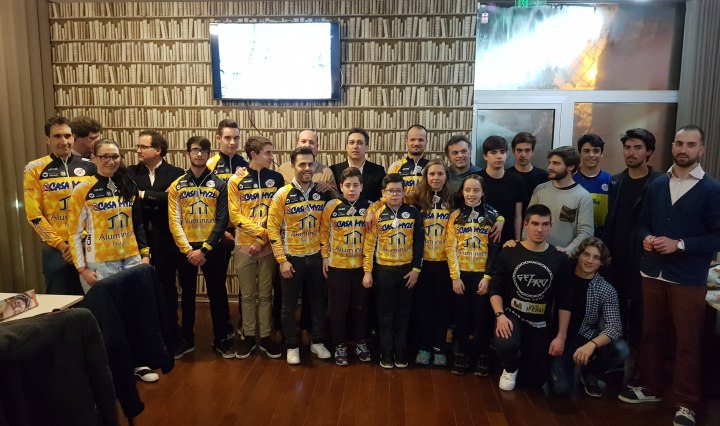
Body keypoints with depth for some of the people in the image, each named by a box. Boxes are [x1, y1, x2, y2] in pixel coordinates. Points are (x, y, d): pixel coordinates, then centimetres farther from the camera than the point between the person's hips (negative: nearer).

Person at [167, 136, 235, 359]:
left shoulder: (219, 185, 0)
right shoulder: (176, 186, 3)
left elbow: (222, 221, -6)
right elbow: (174, 222, -2)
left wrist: (204, 249, -13)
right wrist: (188, 250, -12)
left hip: (213, 248, -1)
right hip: (186, 249, 1)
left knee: (217, 294, 5)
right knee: (188, 295, 12)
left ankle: (221, 339, 19)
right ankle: (186, 339, 26)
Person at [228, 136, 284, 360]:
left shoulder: (276, 178, 1)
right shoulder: (236, 181, -2)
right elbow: (235, 216, -5)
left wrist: (262, 240, -9)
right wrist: (262, 231, -13)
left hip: (269, 246, 1)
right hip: (244, 246, -1)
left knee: (266, 293, 9)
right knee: (248, 294, 9)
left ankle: (265, 337, 21)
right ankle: (248, 336, 23)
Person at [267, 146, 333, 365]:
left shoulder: (323, 193, 0)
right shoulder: (283, 194, -10)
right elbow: (272, 228, -9)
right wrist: (282, 260, -13)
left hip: (316, 256, 3)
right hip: (292, 258, -3)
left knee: (318, 301, 13)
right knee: (290, 305, 8)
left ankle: (317, 342, 30)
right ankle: (292, 346, 24)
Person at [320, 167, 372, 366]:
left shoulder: (369, 207, -2)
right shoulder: (332, 206, -6)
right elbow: (324, 232, 2)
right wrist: (325, 256, -1)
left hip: (362, 265, 1)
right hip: (337, 265, -1)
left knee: (360, 306, 13)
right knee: (338, 308, 8)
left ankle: (361, 343, 29)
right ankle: (340, 346, 23)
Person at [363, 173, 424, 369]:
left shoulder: (413, 213, -2)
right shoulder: (377, 215, -5)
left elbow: (419, 242, 1)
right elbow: (369, 244, -3)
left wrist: (416, 269, -3)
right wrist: (367, 271, -6)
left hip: (406, 269, 1)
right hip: (383, 270, -1)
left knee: (403, 312, 11)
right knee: (385, 313, 8)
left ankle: (401, 351, 23)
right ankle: (386, 352, 20)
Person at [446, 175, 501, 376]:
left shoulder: (493, 216, -1)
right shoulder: (455, 216, 2)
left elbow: (495, 249, -3)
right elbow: (450, 248, -1)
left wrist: (487, 277, -9)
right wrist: (455, 277, -7)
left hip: (482, 274, -1)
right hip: (461, 274, 1)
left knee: (482, 316, 7)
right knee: (462, 316, 9)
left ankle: (483, 356, 23)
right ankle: (462, 354, 23)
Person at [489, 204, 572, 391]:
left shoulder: (560, 259, -3)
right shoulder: (509, 253, -5)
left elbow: (564, 302, -1)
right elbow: (495, 289, -3)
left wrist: (561, 336, -5)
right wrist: (500, 315, -20)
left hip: (542, 325, 2)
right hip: (512, 315, -1)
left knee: (537, 380, 3)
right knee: (505, 345, -35)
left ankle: (524, 360, 40)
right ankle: (510, 369, 4)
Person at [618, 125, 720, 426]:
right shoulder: (656, 185, 8)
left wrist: (679, 245, -20)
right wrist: (646, 239, -8)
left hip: (688, 279, -4)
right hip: (652, 273, 4)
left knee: (688, 342, 4)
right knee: (651, 334, 14)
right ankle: (650, 388, 30)